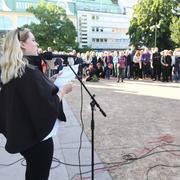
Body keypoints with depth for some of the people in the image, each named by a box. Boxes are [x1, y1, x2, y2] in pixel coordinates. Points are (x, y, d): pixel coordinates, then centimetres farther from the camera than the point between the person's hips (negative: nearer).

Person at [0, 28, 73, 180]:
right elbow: (47, 106, -24)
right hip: (38, 137, -8)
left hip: (24, 134, 8)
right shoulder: (29, 72, -23)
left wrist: (52, 83, 12)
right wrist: (63, 90, -9)